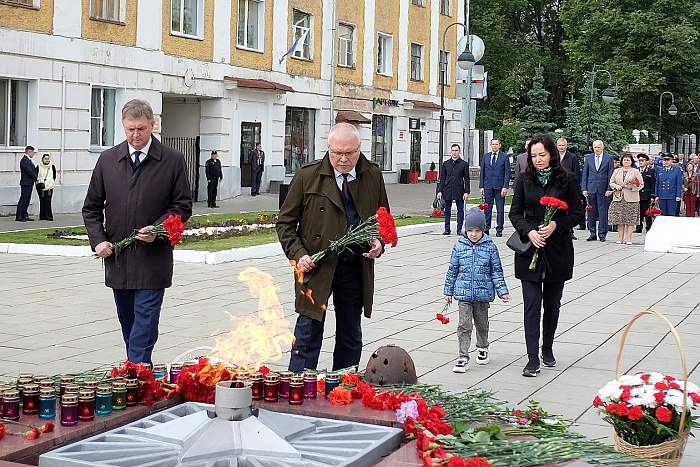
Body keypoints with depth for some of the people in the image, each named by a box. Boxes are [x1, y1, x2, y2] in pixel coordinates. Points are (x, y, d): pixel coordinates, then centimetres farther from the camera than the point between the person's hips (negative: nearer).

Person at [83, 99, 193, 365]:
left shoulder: (173, 161, -1)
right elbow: (92, 207, 11)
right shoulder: (107, 160, 7)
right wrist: (98, 240, -3)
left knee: (145, 321, -8)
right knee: (128, 322, 13)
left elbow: (183, 205, 1)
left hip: (153, 258, -4)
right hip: (116, 257, 4)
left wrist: (158, 228, -15)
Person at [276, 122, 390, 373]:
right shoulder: (307, 176, -5)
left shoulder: (373, 176, 4)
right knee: (308, 334, -3)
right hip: (316, 267, -3)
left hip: (356, 268, 3)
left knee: (351, 337, 12)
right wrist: (298, 254, -12)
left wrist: (379, 242, -3)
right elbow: (286, 221, 1)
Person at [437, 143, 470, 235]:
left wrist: (466, 192, -7)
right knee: (447, 211, 6)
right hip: (447, 191, 2)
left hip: (459, 191, -2)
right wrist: (440, 191, 3)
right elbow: (442, 178, 11)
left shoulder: (464, 164, 2)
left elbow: (466, 179, 1)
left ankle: (459, 229, 7)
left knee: (460, 210, 0)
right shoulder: (446, 164, 10)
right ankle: (447, 229, 13)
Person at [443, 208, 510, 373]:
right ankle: (463, 358, -3)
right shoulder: (459, 247, -2)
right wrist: (448, 291, 9)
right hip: (464, 293, 0)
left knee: (482, 324, 16)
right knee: (464, 325, -5)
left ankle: (482, 348, 40)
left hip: (483, 293, 1)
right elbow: (452, 270, 6)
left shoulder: (490, 247, -3)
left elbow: (497, 271, 2)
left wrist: (502, 291, -3)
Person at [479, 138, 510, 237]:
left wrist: (505, 187, -10)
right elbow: (482, 172, 12)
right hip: (488, 186, 3)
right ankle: (486, 228, 9)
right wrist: (481, 186, 4)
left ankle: (499, 230, 6)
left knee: (500, 209, 0)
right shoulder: (486, 156, 11)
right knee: (487, 209, 4)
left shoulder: (504, 156, 2)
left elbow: (507, 173, -2)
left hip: (499, 187, -3)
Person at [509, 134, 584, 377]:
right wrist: (529, 231, -13)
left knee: (552, 303, 11)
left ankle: (547, 349, 30)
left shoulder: (566, 179, -2)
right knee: (532, 304, -5)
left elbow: (577, 213, 1)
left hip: (558, 250, 0)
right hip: (530, 249, 0)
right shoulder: (525, 180, 3)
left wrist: (556, 225, -16)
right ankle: (533, 358, -5)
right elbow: (515, 213, 4)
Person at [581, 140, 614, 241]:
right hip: (591, 188, 3)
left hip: (603, 189, -3)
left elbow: (610, 175, 1)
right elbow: (584, 174, 9)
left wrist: (609, 189, -6)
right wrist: (584, 188, 1)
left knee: (602, 212, -2)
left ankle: (602, 234, 3)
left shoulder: (609, 158, 3)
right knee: (591, 212, 5)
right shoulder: (588, 158, 10)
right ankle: (592, 234, 12)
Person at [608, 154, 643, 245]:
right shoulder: (616, 171, 15)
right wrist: (616, 186, -6)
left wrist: (632, 187, -13)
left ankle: (628, 238, 0)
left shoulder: (635, 172, 5)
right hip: (618, 198, 3)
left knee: (630, 219, -4)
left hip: (631, 198, -3)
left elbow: (641, 184, 2)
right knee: (619, 219, 2)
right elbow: (611, 182, 15)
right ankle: (620, 237, 9)